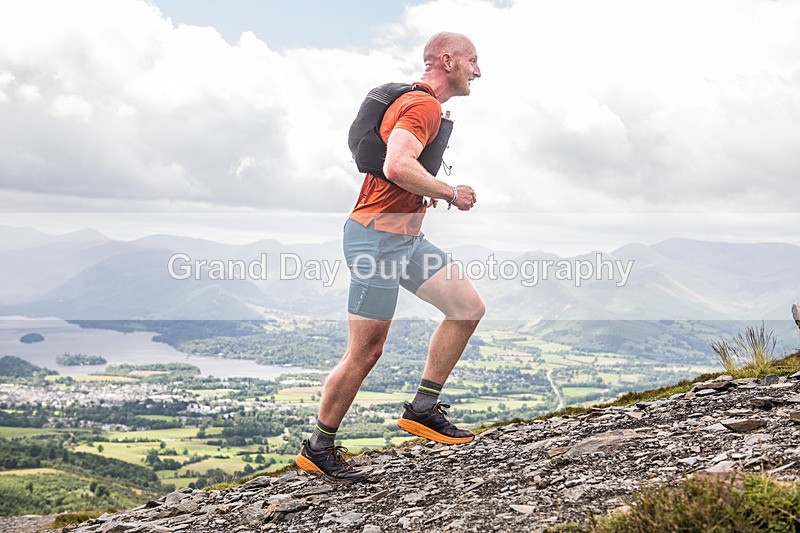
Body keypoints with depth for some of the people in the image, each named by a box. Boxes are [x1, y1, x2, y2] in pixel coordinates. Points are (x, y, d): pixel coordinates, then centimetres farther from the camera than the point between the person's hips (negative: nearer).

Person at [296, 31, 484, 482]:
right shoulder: (424, 106, -14)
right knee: (366, 351, -4)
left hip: (405, 236, 10)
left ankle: (423, 408, 10)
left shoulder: (417, 103, 19)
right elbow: (397, 165, -31)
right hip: (378, 236, -10)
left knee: (469, 307, 5)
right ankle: (318, 448, 11)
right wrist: (449, 192, -17)